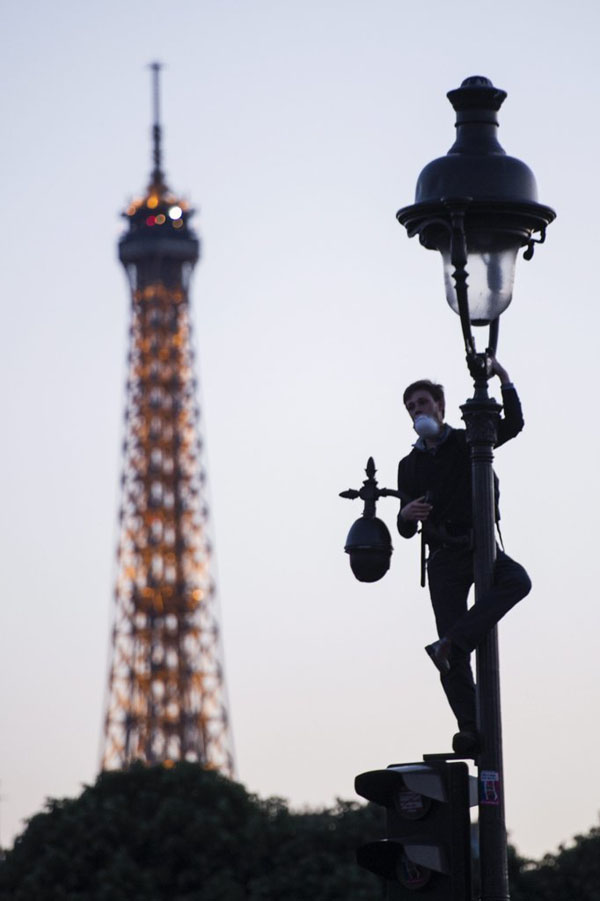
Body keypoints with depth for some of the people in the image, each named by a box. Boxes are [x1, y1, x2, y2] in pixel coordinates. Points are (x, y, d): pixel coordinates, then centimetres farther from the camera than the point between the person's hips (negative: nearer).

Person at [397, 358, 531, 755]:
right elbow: (406, 530, 15)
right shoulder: (410, 466, 16)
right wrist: (406, 515, -9)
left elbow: (513, 425, -4)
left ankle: (451, 645, -37)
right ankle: (470, 731, -15)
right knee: (456, 659, -11)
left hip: (481, 546, -1)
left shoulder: (468, 442, 11)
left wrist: (505, 382, -14)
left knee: (518, 580, -35)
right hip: (444, 557, 1)